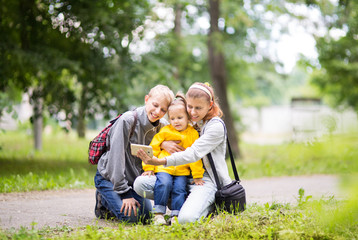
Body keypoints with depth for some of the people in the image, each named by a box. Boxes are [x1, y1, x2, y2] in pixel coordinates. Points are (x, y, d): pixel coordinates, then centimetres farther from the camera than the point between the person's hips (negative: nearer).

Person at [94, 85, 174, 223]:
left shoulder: (162, 127, -6)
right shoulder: (127, 120, -24)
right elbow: (116, 157, -25)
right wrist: (125, 193, -26)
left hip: (133, 179, 6)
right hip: (108, 177, -6)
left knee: (146, 215, -6)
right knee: (131, 216, -21)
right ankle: (103, 202, 9)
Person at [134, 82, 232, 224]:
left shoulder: (216, 126, -10)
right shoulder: (188, 121, 11)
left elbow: (193, 154, -22)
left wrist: (160, 162, -33)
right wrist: (163, 143, -8)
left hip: (206, 180, -7)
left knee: (186, 219, -32)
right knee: (139, 184, -12)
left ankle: (207, 206, 2)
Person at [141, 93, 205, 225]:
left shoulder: (193, 134, 6)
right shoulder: (165, 131, 4)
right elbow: (153, 148, 7)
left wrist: (197, 176, 5)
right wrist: (148, 167, 2)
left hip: (182, 171, 1)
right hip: (163, 167, -1)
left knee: (179, 189, -16)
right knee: (164, 183, -24)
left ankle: (175, 215, -6)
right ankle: (158, 213, -15)